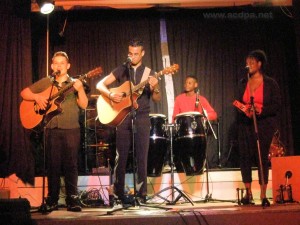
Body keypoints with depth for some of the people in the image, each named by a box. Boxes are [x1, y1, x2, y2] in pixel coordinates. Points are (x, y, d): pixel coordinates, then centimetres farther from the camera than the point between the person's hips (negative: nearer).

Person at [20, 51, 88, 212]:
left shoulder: (75, 83, 8)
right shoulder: (45, 82, 12)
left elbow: (84, 105, -2)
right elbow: (24, 93, 11)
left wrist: (80, 90, -17)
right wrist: (37, 97, -7)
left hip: (71, 129, -1)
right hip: (52, 129, 1)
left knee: (71, 164, -3)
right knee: (53, 164, 3)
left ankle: (72, 199, 2)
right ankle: (52, 200, 10)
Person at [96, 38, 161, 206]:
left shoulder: (149, 73, 6)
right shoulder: (122, 70, 8)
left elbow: (157, 99, 2)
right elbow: (100, 84, 5)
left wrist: (154, 88, -19)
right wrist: (110, 95, -14)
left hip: (142, 118, 0)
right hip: (123, 116, 0)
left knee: (142, 156, 0)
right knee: (121, 156, 1)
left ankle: (141, 193, 6)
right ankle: (119, 192, 8)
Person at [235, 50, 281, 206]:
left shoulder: (270, 83, 0)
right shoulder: (243, 83, 11)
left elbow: (277, 105, -4)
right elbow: (239, 104, 13)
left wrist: (261, 110, -20)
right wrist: (244, 110, -9)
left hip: (264, 124, -3)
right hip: (245, 124, 3)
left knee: (262, 157, -4)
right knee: (245, 156, -2)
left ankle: (263, 195, 2)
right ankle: (248, 194, 8)